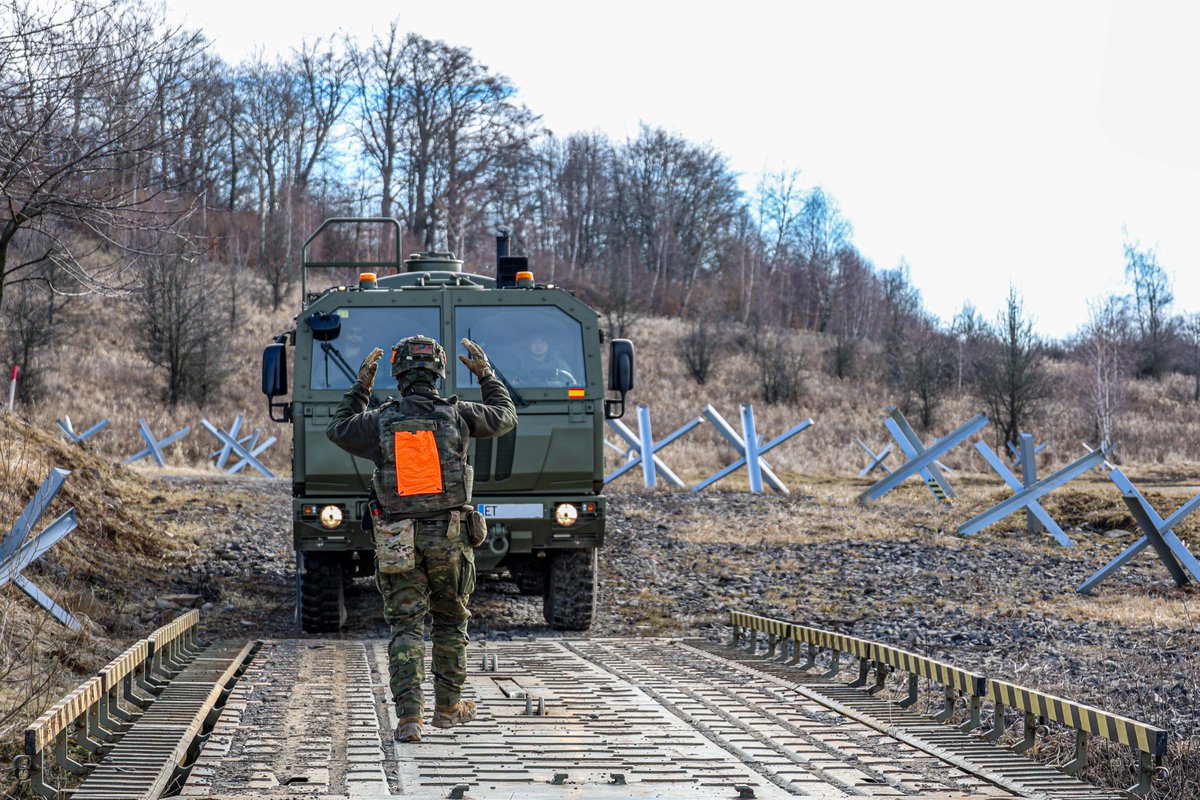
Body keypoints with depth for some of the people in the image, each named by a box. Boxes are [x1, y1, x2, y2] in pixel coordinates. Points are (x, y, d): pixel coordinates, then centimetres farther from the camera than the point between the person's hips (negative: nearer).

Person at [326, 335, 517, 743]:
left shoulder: (379, 422, -3)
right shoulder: (456, 415, -4)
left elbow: (338, 430, 19)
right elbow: (505, 418, 16)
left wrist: (361, 386, 24)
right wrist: (486, 374, 27)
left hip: (397, 540, 0)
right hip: (448, 537, 0)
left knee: (405, 626, 1)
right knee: (451, 621, 17)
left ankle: (409, 716, -10)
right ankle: (447, 706, 26)